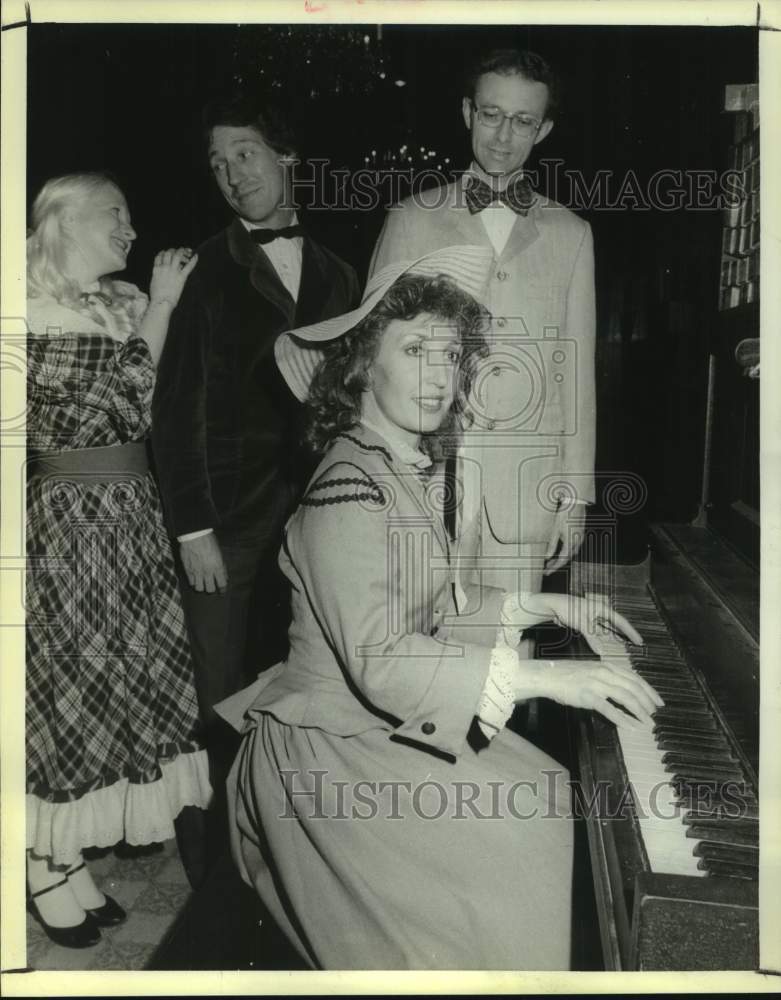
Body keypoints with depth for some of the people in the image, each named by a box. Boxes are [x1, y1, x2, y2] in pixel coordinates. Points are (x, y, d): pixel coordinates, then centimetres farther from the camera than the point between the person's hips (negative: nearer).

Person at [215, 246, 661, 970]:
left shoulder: (418, 469, 8)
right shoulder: (346, 485, -24)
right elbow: (379, 660, -32)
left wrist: (541, 605, 5)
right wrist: (545, 677, -33)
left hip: (396, 719, 9)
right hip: (330, 748, -8)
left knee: (553, 801, 0)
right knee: (515, 858, -12)